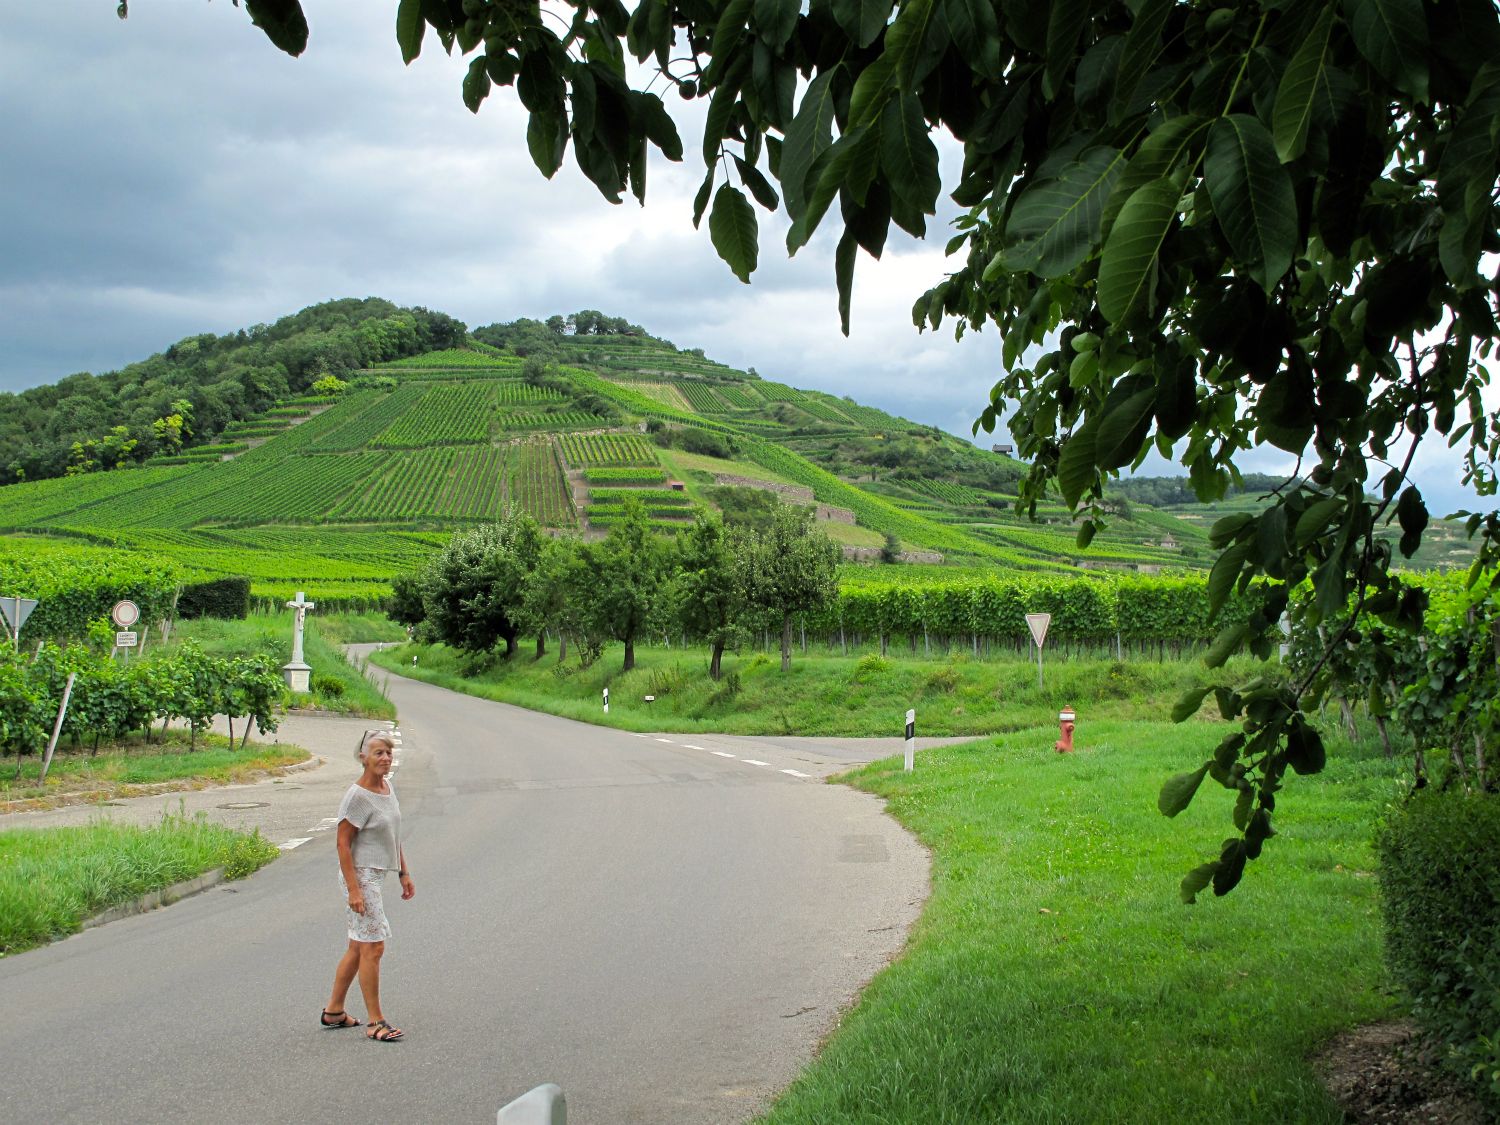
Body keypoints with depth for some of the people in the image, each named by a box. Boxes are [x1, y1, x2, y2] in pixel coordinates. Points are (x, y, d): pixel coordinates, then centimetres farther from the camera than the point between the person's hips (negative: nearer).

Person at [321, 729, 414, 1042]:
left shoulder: (387, 787, 8)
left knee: (358, 947, 15)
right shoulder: (358, 796, -17)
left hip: (375, 875, 9)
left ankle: (334, 1011, 26)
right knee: (373, 947, -6)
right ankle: (375, 1022, 1)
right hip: (360, 875, -9)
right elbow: (343, 844, -17)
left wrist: (404, 873, 17)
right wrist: (354, 889, -20)